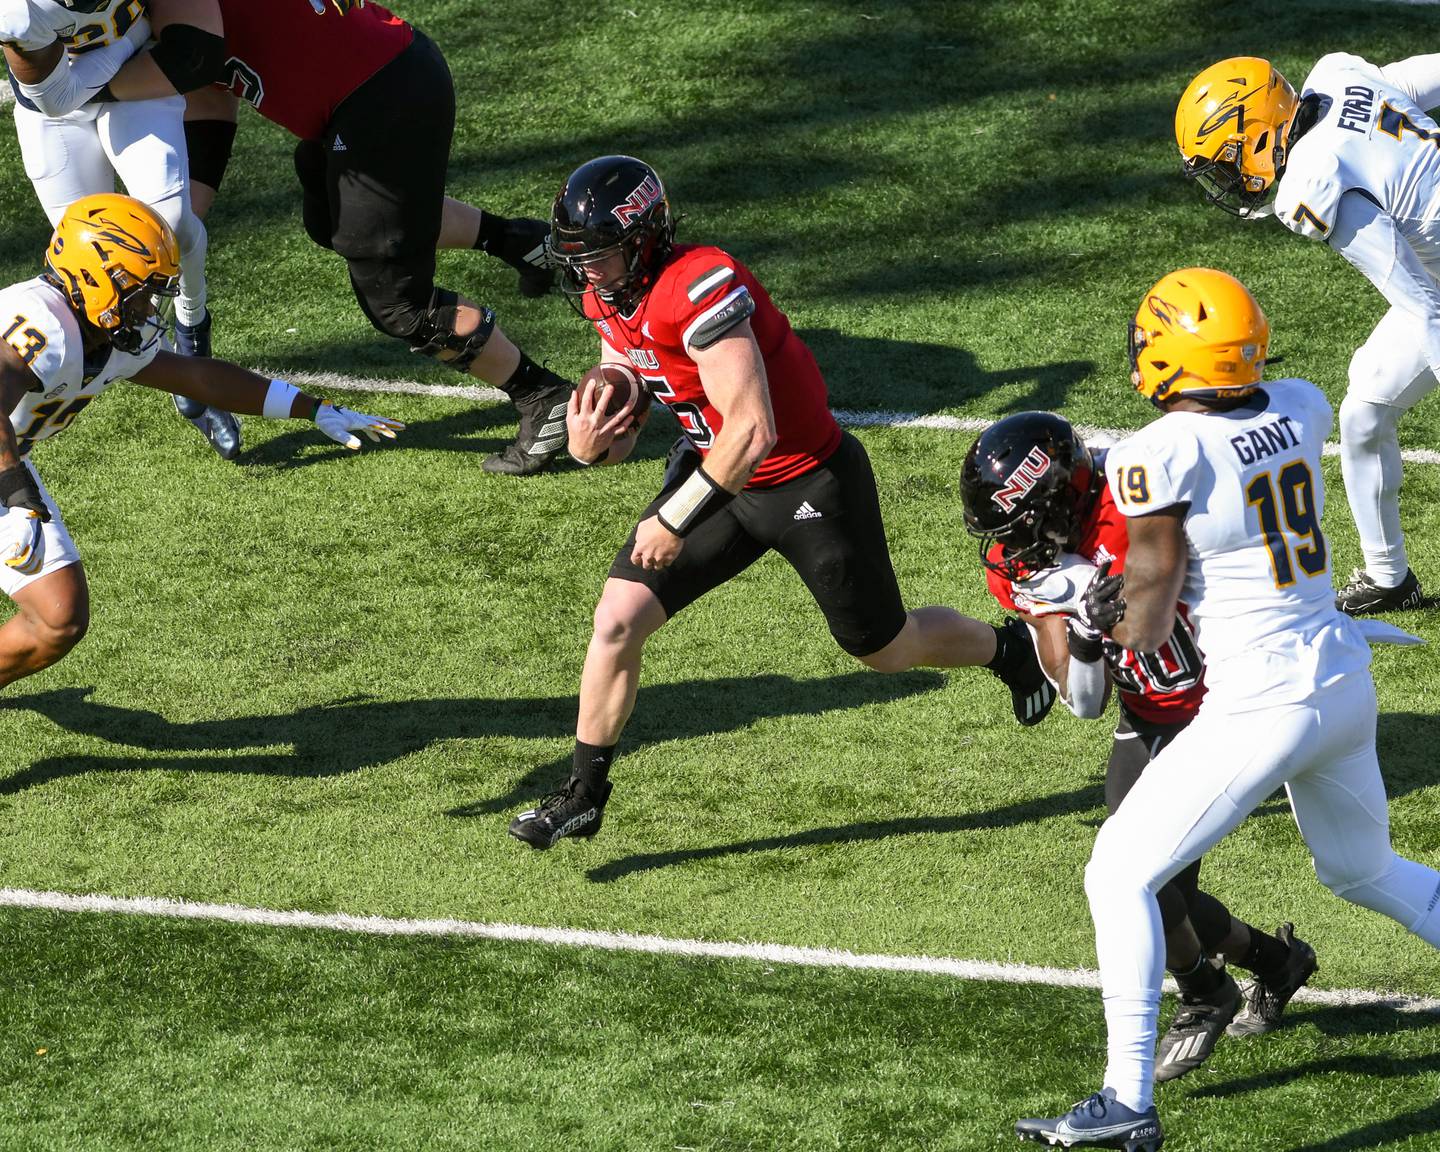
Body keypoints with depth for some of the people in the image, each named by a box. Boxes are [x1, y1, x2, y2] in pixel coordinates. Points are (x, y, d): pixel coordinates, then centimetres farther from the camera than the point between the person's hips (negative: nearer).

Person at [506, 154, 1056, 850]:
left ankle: (1011, 649, 41)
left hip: (808, 484, -7)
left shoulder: (700, 289, -31)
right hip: (717, 471, 7)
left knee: (883, 648, 12)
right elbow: (620, 427, 6)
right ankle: (583, 795, 7)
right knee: (619, 618, -6)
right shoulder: (608, 298, -3)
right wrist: (589, 445, -18)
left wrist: (676, 520, -27)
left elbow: (752, 432, -33)